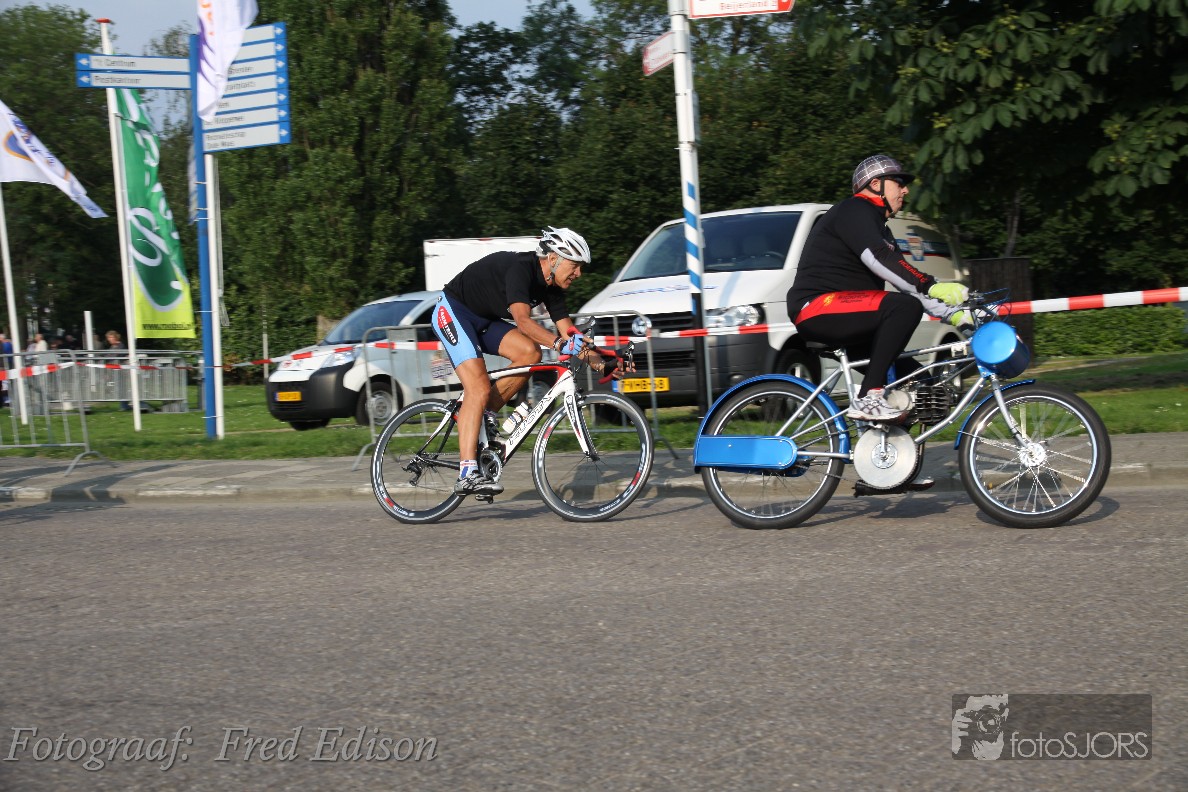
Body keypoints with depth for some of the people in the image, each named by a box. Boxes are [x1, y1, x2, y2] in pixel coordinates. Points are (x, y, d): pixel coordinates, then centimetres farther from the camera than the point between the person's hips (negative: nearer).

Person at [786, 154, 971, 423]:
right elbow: (879, 260, -24)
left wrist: (956, 315, 10)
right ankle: (868, 398, -31)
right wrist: (931, 287, -31)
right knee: (906, 306, -31)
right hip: (817, 308, -10)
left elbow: (906, 280, 19)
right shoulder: (854, 211, -6)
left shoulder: (879, 229, 24)